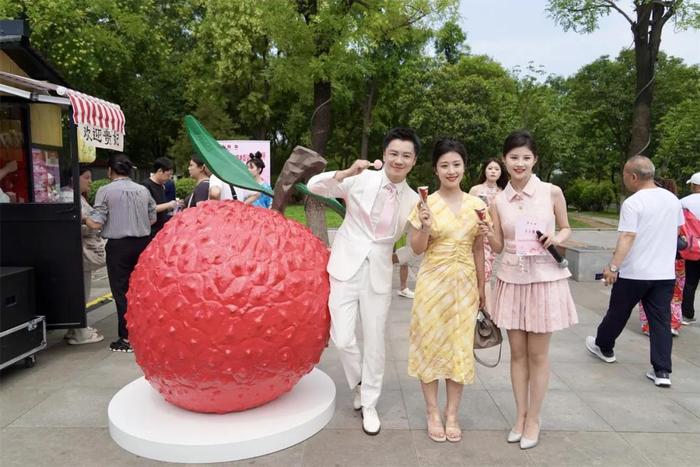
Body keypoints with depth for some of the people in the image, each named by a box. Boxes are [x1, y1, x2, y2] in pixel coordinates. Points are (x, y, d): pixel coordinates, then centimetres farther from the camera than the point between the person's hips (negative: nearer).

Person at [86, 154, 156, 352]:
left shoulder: (106, 190, -8)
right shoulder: (143, 190, 5)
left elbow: (96, 223, -11)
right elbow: (152, 219, 9)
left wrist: (84, 218, 9)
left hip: (118, 245, -4)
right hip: (143, 243, 5)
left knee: (121, 292, 3)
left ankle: (127, 338, 6)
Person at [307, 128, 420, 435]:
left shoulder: (413, 200, 2)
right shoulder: (362, 180, -5)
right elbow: (315, 186, -12)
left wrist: (399, 258, -1)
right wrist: (347, 173, -25)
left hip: (379, 274, 2)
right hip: (346, 267, -1)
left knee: (374, 342, 8)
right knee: (342, 339, -4)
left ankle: (369, 404, 28)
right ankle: (359, 384, 28)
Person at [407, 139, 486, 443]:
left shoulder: (477, 204, 3)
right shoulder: (426, 204, -6)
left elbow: (478, 249, 9)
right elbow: (417, 249, -4)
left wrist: (481, 287, 10)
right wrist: (425, 227, -22)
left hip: (464, 283, 3)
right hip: (433, 282, -2)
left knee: (461, 347, 8)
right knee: (430, 344, 5)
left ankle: (452, 414, 23)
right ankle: (433, 413, 20)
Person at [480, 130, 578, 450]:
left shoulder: (552, 192, -4)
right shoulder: (498, 201, 2)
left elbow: (566, 228, 9)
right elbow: (499, 247, 5)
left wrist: (557, 238, -12)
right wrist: (489, 235, -16)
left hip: (545, 278, -2)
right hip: (511, 279, 2)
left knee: (538, 354, 6)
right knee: (517, 352, 11)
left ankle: (533, 419, 23)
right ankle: (520, 415, 27)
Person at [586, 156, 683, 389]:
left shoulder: (632, 203, -16)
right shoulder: (672, 199, 6)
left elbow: (627, 238, -24)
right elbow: (677, 230, 20)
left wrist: (613, 266, -25)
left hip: (634, 273, -5)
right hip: (665, 273, 6)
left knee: (617, 313, 14)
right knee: (661, 320, 7)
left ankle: (604, 347, 34)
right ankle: (662, 371, 6)